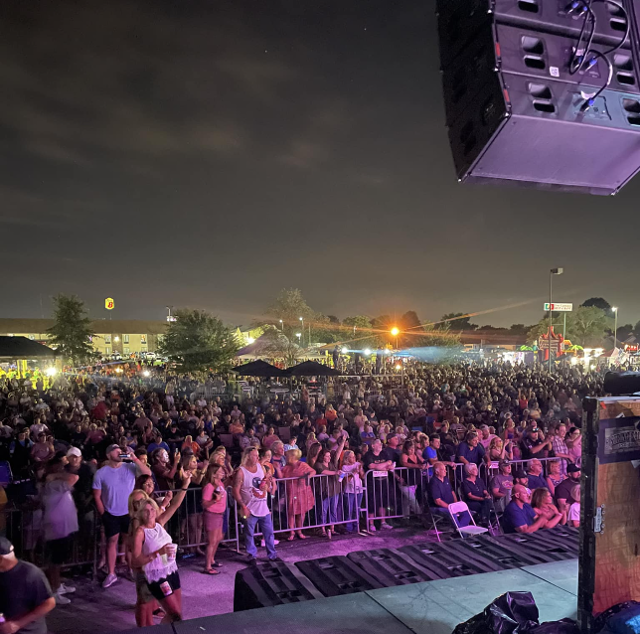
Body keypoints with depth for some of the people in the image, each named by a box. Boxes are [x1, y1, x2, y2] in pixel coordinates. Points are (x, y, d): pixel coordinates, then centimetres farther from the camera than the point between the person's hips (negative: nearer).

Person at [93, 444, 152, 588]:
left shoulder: (130, 467, -8)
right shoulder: (101, 473, -9)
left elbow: (148, 473, -22)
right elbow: (97, 496, -3)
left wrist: (134, 459, -27)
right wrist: (103, 513, -3)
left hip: (129, 512, 1)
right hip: (111, 514, -1)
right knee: (112, 541, 7)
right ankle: (111, 574, 17)